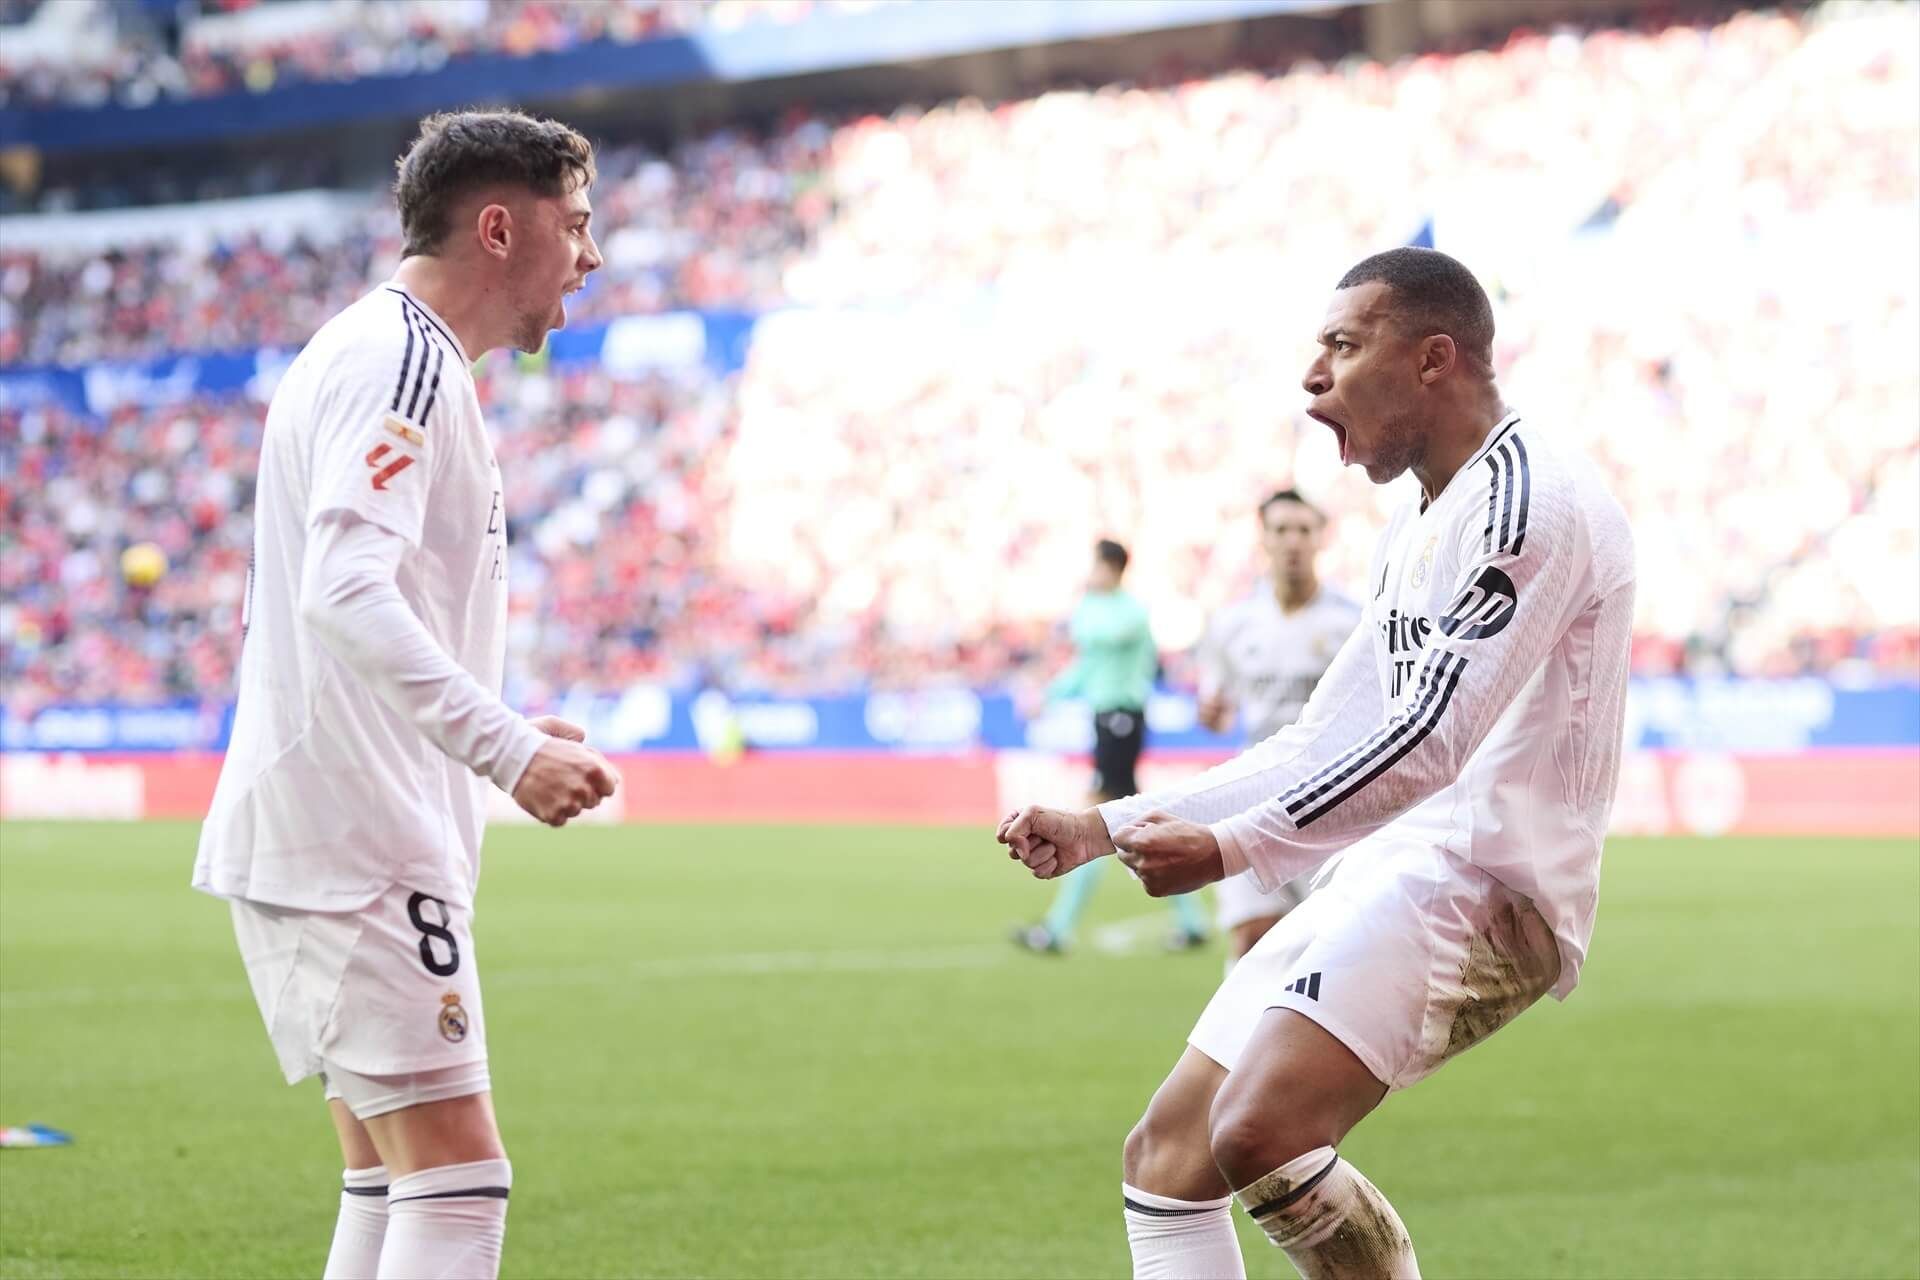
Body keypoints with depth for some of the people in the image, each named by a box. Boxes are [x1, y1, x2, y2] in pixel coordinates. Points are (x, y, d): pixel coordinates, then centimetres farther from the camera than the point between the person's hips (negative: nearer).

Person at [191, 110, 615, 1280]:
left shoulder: (383, 355, 19)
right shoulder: (405, 361, -13)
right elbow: (346, 593, -27)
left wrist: (494, 740, 23)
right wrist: (505, 747, -32)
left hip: (326, 834, 11)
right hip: (358, 838, -11)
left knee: (395, 1183, 14)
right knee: (459, 1180, -13)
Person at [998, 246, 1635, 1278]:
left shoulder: (1526, 497, -12)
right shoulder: (1413, 535, 21)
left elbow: (1429, 743, -21)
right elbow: (1320, 747, 26)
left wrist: (1234, 849, -22)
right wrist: (1108, 828, 21)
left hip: (1486, 887, -10)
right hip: (1383, 882, 10)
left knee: (1260, 1134, -29)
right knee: (1167, 1156, 7)